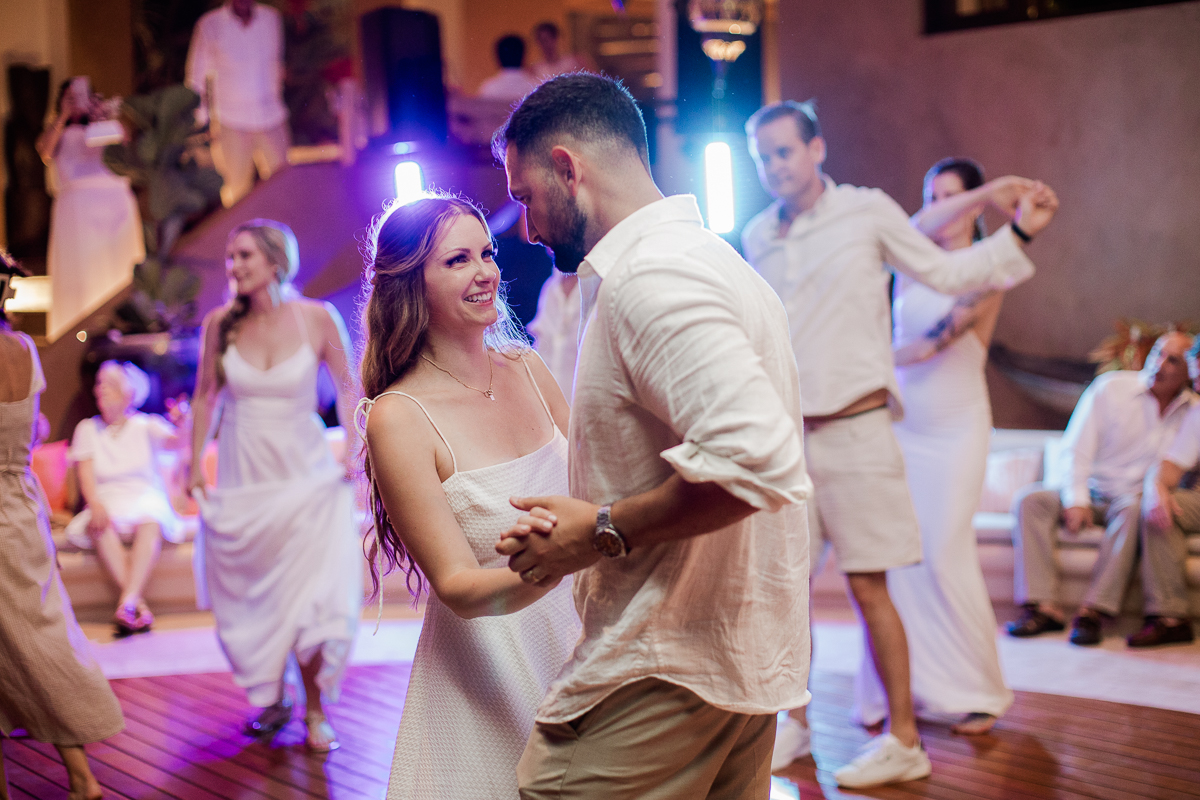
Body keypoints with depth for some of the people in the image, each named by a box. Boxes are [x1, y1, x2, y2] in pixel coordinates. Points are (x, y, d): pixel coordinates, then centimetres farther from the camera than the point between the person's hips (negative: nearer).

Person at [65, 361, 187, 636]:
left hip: (145, 499, -1)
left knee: (150, 523, -36)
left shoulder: (145, 425, 10)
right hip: (107, 503, 1)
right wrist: (95, 504, -19)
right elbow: (86, 473, 1)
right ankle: (138, 603, -42)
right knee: (99, 526, -34)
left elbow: (174, 441, -10)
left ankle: (127, 603, -48)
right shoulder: (88, 428, 14)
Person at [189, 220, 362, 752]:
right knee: (250, 598, 7)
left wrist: (353, 449, -2)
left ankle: (315, 711, 10)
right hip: (241, 478, 2)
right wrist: (195, 465, 7)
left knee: (315, 596, -6)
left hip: (306, 476, -2)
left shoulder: (317, 319, -9)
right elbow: (205, 397, 8)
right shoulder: (220, 323, -4)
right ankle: (272, 699, 26)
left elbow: (348, 387, 4)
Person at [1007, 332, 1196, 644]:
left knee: (1134, 508, -37)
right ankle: (1043, 606, -34)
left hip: (1133, 499, -1)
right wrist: (1076, 500, -16)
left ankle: (1094, 611, -39)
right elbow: (1076, 449, -3)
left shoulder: (1193, 412, 5)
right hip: (1091, 493, 1)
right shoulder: (1111, 387, 1)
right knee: (1030, 498, -26)